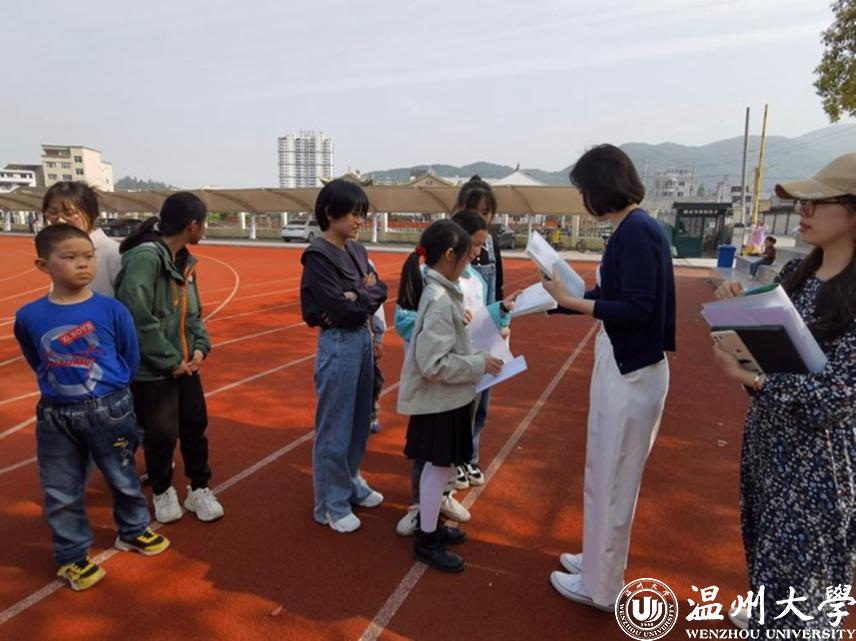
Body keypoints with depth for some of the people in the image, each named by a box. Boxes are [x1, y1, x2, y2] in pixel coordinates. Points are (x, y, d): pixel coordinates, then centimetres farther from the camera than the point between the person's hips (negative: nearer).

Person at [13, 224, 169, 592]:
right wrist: (59, 385, 7)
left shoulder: (112, 310, -12)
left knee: (123, 479, 17)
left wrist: (108, 389, 5)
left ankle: (133, 531, 41)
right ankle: (72, 557, 33)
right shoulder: (29, 317, -8)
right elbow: (35, 361, 11)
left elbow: (131, 358, 1)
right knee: (61, 493, 13)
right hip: (55, 416, 1)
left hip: (109, 410, -1)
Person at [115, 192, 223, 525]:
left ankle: (199, 490, 33)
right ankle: (162, 492, 33)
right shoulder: (145, 257, -20)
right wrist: (169, 360, -18)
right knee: (162, 433, 6)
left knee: (196, 424, 14)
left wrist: (200, 346, -2)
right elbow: (137, 317, -25)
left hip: (185, 364, 8)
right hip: (151, 369, -8)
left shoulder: (184, 261, 8)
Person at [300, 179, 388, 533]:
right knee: (335, 427, 5)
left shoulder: (357, 250, 9)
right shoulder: (318, 256, -15)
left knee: (359, 421, 19)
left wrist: (356, 298, -13)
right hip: (338, 345, -8)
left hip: (363, 339, 8)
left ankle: (352, 483, 38)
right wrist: (366, 295, -5)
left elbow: (381, 289, 5)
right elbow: (342, 309, -21)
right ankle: (332, 503, 21)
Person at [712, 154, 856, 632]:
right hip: (769, 439, 8)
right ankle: (765, 611, 51)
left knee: (798, 569, 11)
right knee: (768, 549, 27)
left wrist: (748, 378, -31)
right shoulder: (796, 273, 0)